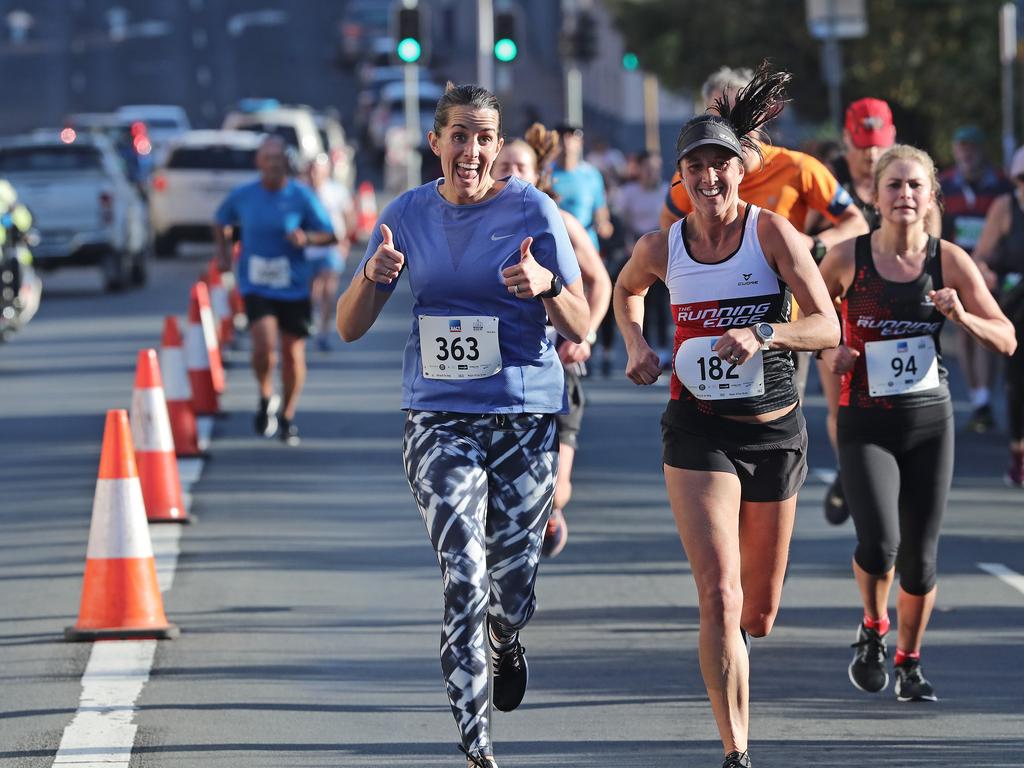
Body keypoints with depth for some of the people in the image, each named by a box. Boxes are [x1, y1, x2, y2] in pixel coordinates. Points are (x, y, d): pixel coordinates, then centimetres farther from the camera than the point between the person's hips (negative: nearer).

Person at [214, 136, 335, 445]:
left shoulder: (302, 196, -4)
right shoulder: (242, 196, 0)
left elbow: (329, 235, -1)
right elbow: (221, 222, 20)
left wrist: (307, 238, -21)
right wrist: (222, 252, 5)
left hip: (293, 288, 1)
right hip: (256, 286, -1)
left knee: (293, 354, 6)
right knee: (264, 345, -20)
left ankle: (287, 418, 26)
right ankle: (266, 398, 9)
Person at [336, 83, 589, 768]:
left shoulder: (532, 212, -2)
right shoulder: (408, 215, 4)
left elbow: (580, 329, 0)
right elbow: (350, 327, 7)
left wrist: (547, 286, -21)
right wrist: (373, 276, -14)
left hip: (526, 413, -1)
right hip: (439, 419, 1)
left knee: (511, 594, 1)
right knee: (464, 579, -15)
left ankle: (504, 641, 41)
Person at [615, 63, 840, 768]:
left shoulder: (772, 233, -8)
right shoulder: (661, 248, -1)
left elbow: (828, 327, -14)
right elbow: (626, 291, 24)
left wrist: (765, 334, -31)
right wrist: (637, 346, 6)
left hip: (777, 431, 1)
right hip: (698, 431, -1)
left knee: (759, 611, 14)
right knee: (719, 596, -18)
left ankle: (732, 643, 53)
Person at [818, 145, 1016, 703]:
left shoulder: (949, 261, -3)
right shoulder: (848, 258, -6)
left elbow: (1006, 340, -1)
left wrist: (962, 317, -19)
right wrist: (829, 351, -6)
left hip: (930, 424, 2)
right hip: (865, 425, -2)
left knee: (920, 559, 4)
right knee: (879, 543, -19)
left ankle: (909, 662, 27)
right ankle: (873, 629, 13)